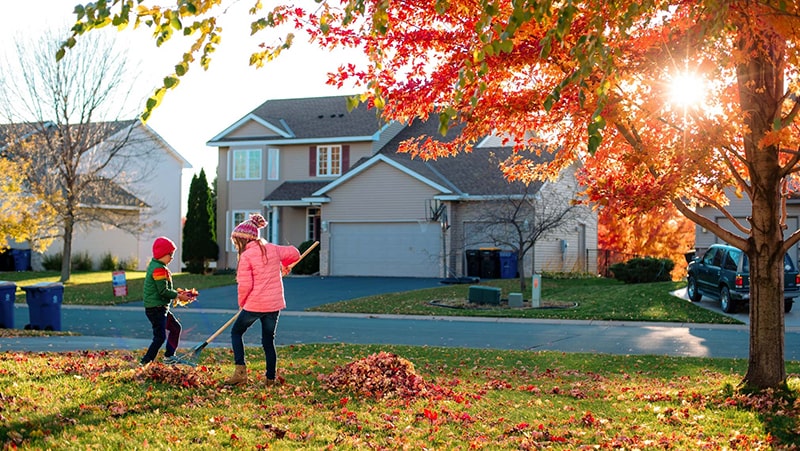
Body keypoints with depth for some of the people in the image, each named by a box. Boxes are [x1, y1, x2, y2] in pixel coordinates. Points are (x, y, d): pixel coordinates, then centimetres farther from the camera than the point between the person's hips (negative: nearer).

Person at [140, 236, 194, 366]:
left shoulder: (155, 266, 15)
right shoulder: (159, 269, -18)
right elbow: (163, 291, -22)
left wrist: (177, 293, 8)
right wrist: (178, 296, -12)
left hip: (162, 308, 11)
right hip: (156, 308, -11)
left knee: (175, 327, 20)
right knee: (160, 337, -8)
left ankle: (169, 357, 27)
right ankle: (145, 362, -4)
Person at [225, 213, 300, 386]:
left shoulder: (246, 256, -12)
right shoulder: (273, 249, 6)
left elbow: (244, 285, -16)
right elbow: (294, 253, 19)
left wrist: (242, 302, 1)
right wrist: (284, 266, 37)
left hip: (255, 304, -6)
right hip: (275, 304, 6)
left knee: (236, 332, 14)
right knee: (268, 340, 14)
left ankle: (240, 371, 2)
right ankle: (271, 379, 14)